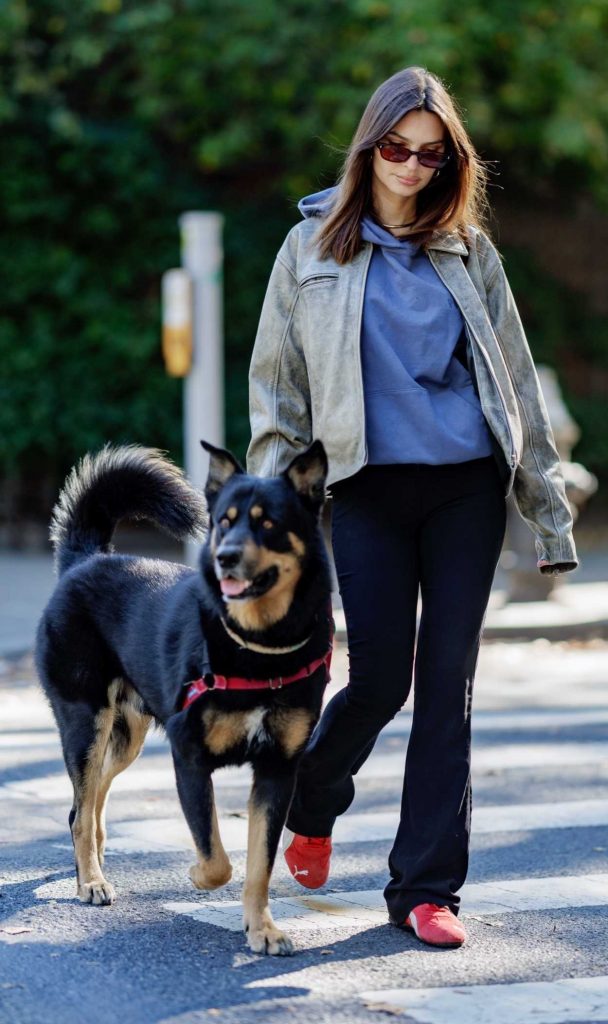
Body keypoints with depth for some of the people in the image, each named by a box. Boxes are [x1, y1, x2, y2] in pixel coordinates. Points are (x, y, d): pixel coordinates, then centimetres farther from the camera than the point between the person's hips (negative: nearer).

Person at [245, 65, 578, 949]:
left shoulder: (469, 250, 9)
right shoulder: (313, 249, 5)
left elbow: (514, 378, 12)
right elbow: (276, 387, 8)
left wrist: (549, 511, 9)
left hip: (467, 487, 2)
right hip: (370, 491, -2)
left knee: (448, 685, 0)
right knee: (380, 678, -4)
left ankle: (426, 887, 6)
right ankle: (311, 803, 28)